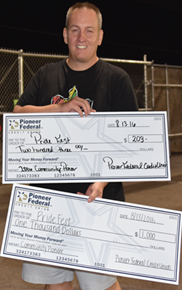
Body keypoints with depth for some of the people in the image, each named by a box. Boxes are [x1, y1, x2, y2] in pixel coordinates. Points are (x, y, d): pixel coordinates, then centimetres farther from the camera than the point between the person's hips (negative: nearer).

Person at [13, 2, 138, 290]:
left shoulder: (117, 78, 0)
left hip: (96, 197, -3)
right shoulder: (45, 75, 11)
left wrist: (103, 182, -20)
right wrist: (60, 108, -16)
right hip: (47, 196, 4)